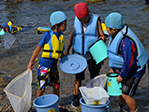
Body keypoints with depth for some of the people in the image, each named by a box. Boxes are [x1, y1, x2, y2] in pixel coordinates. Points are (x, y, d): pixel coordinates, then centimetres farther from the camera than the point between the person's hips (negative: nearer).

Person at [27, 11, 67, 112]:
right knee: (42, 88, 3)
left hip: (54, 66, 6)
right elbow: (38, 48, -8)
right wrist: (31, 62, -9)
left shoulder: (61, 36, 3)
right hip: (44, 66, -6)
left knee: (56, 86, 13)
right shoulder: (48, 34, -15)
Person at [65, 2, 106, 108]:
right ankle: (76, 98, 16)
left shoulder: (96, 20, -10)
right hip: (79, 54, 2)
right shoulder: (76, 20, -1)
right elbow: (73, 36, 8)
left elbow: (102, 35, -11)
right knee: (78, 77, 4)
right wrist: (67, 50, 9)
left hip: (93, 54, -2)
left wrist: (102, 39, -35)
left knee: (94, 77, 8)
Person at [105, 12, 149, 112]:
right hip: (125, 67, 10)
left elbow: (130, 62, -32)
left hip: (134, 70, -10)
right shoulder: (117, 34, -1)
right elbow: (115, 53, 13)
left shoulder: (125, 41, -34)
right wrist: (113, 67, 15)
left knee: (126, 94, -6)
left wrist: (122, 75, -20)